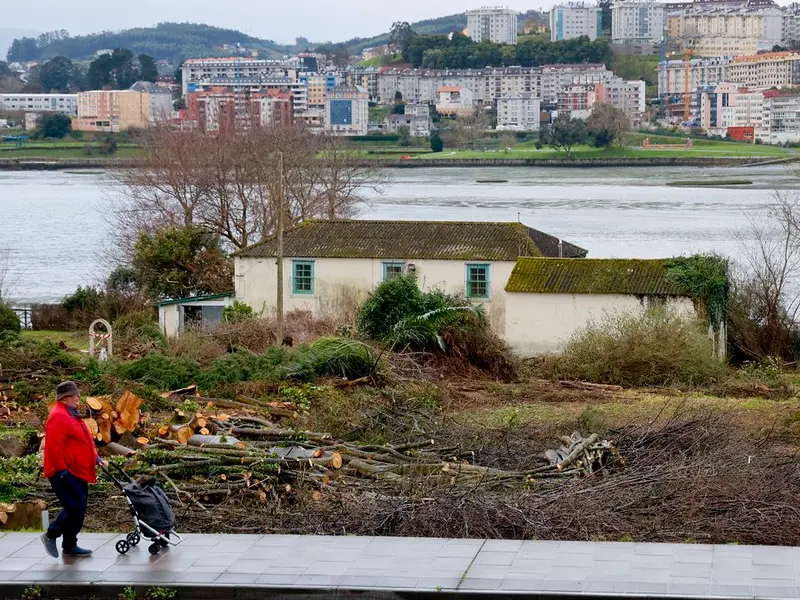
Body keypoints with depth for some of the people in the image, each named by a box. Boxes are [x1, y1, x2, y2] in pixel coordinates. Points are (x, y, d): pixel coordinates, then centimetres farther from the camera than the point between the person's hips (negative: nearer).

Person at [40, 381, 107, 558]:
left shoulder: (72, 415, 17)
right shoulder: (58, 417, -17)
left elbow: (85, 442, 25)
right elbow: (55, 447, -23)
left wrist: (96, 459, 16)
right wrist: (61, 470, -23)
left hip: (77, 472, 11)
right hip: (65, 473, -11)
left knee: (78, 508, 11)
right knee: (75, 507, -13)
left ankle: (70, 546, 18)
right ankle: (51, 535, 3)